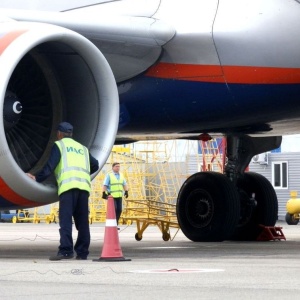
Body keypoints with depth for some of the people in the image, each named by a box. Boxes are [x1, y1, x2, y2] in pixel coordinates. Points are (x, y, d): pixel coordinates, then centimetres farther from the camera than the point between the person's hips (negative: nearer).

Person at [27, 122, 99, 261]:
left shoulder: (59, 145, 12)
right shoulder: (82, 148, 28)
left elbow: (50, 165, 0)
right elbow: (95, 165, 26)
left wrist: (37, 178, 6)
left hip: (68, 186, -5)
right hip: (84, 186, 5)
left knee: (65, 219, -11)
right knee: (82, 220, 7)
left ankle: (66, 250, -23)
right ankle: (82, 252, 5)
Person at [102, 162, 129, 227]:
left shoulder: (121, 175, 15)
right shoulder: (109, 175, -2)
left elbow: (124, 184, 17)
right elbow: (105, 185, -7)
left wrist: (126, 191, 2)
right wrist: (104, 193, -16)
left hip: (119, 196, 5)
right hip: (111, 196, -5)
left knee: (119, 210, -1)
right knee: (114, 209, -13)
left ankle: (116, 224, 7)